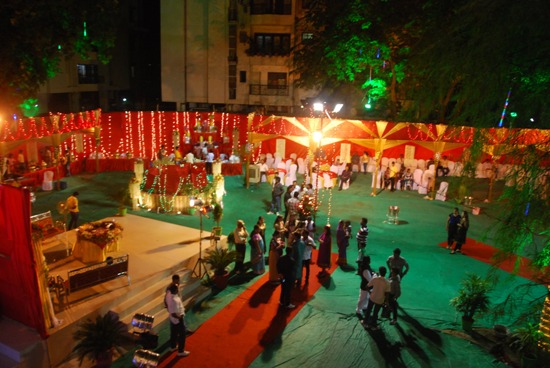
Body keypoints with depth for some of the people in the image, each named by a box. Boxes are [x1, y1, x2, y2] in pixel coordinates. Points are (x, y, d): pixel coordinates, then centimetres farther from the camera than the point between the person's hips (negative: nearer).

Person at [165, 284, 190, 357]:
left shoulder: (168, 295, -11)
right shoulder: (175, 300, -38)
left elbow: (167, 304, 7)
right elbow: (174, 314, -34)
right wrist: (180, 317, -18)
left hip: (172, 318, 8)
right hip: (178, 319, -8)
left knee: (173, 333, 27)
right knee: (182, 334, 10)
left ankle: (173, 346, 47)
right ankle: (181, 351, 23)